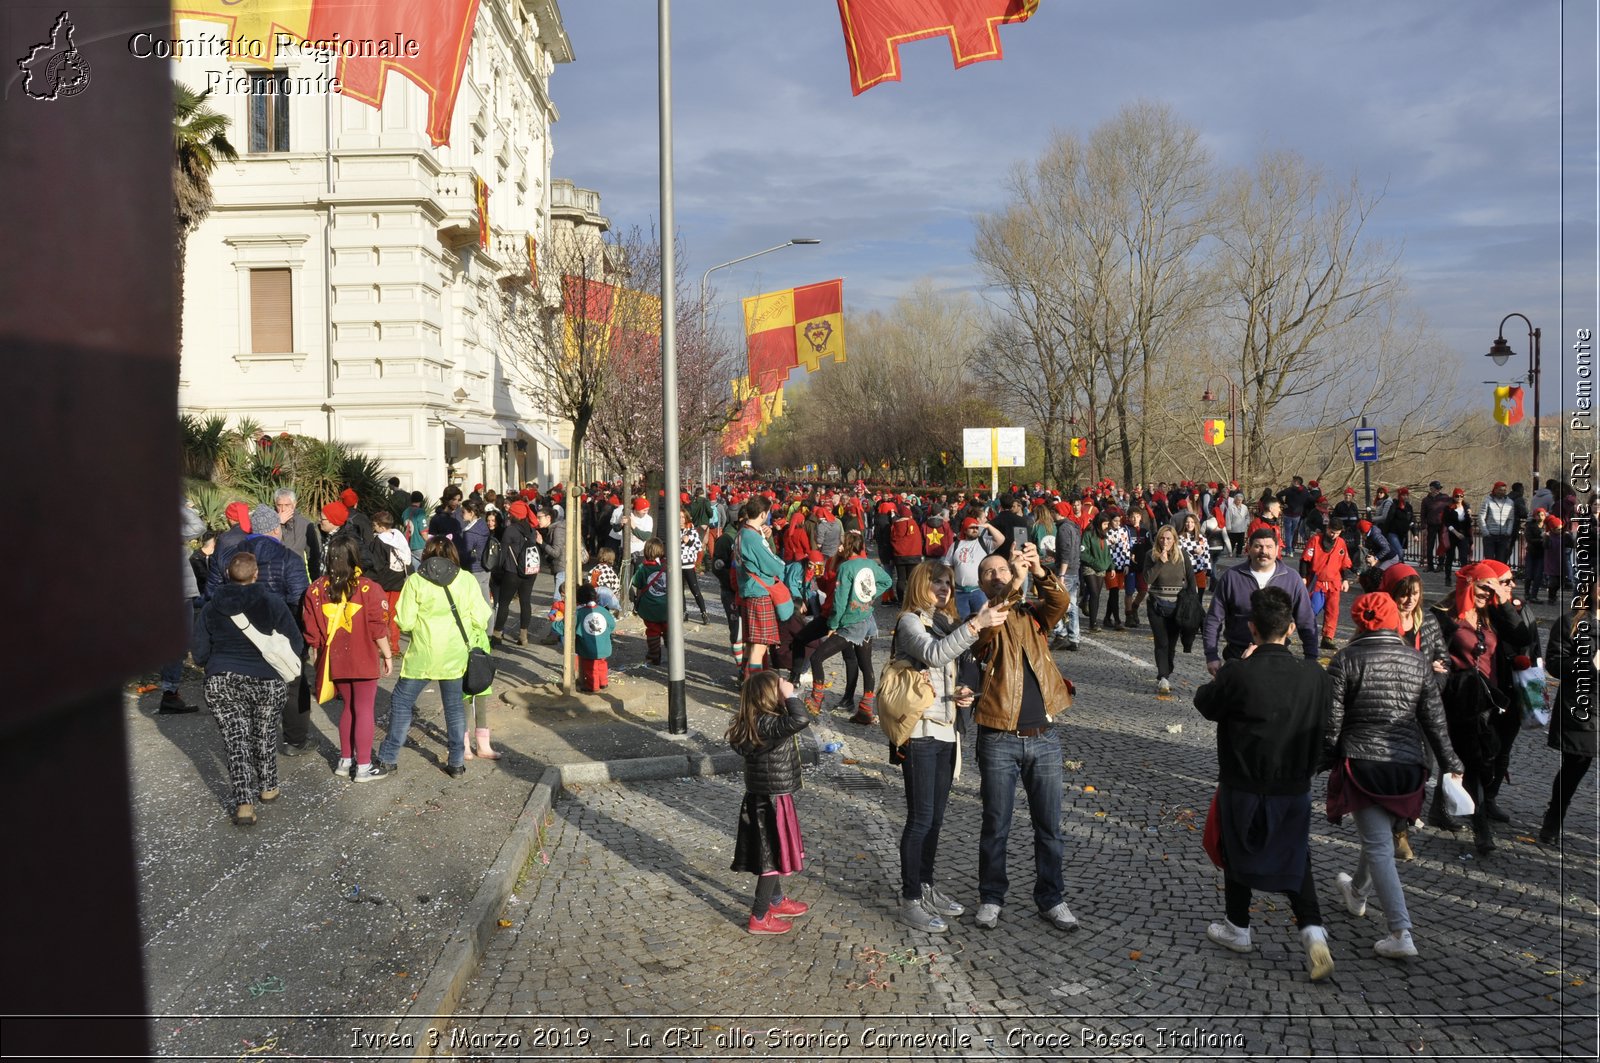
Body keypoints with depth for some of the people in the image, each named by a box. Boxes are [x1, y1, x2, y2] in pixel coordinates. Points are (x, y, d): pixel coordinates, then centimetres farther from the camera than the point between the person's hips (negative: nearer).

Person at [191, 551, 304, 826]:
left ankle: (244, 803, -5)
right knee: (264, 732, 21)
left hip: (221, 683, 1)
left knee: (236, 740, 4)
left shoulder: (211, 608, 1)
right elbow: (296, 645, -5)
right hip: (266, 681, 0)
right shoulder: (273, 603, -6)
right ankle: (268, 787, 33)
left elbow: (199, 653, 4)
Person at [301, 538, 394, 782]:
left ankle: (345, 760, 27)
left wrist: (315, 653, 18)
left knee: (349, 707, 20)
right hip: (364, 660, -4)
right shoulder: (368, 588, -13)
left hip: (335, 660, 4)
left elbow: (311, 629, 3)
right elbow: (378, 627, -11)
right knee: (364, 709, 4)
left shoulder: (317, 589, -3)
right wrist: (387, 654, 0)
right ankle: (363, 767, 8)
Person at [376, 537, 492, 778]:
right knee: (455, 706, 14)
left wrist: (416, 629, 12)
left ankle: (388, 758, 18)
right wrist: (470, 635, 14)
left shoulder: (415, 581, -8)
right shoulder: (467, 579, -3)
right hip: (455, 656, 2)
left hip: (422, 655, -2)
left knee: (401, 702, 13)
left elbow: (405, 622, -10)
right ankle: (457, 763, 17)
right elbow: (481, 620, -5)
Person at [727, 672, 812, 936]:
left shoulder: (755, 723, 0)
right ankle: (759, 918, 17)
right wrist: (790, 695, -29)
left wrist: (786, 699, 6)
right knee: (772, 859, 5)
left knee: (774, 855, 25)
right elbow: (800, 719, -43)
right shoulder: (767, 726, -29)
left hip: (765, 800, 9)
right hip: (772, 804, -9)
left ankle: (777, 901, 44)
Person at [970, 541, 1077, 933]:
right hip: (999, 740, -2)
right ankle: (991, 897, 25)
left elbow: (1060, 603, -13)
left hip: (1043, 737, 3)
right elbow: (987, 626, -25)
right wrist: (1015, 583, -35)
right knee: (995, 826, 9)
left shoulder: (1032, 614, 8)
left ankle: (1051, 897, 27)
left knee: (1049, 826, 11)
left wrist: (1040, 572, -30)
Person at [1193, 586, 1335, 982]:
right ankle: (1312, 929, 5)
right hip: (1296, 787, 3)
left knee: (1238, 855, 17)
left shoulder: (1238, 674, -23)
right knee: (1295, 859, 20)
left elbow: (1204, 702, -5)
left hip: (1244, 789, -3)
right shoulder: (1315, 676, -11)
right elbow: (1324, 724, 2)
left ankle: (1238, 930, 33)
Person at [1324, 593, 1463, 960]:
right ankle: (1357, 893, 48)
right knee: (1381, 837, 24)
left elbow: (1332, 720, -8)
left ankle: (1401, 934, -8)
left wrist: (1327, 761, 3)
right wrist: (1451, 766, 12)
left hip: (1362, 763, -5)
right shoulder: (1417, 662, 4)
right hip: (1408, 766, 5)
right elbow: (1435, 719, 5)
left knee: (1379, 847, -2)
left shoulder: (1346, 660, -7)